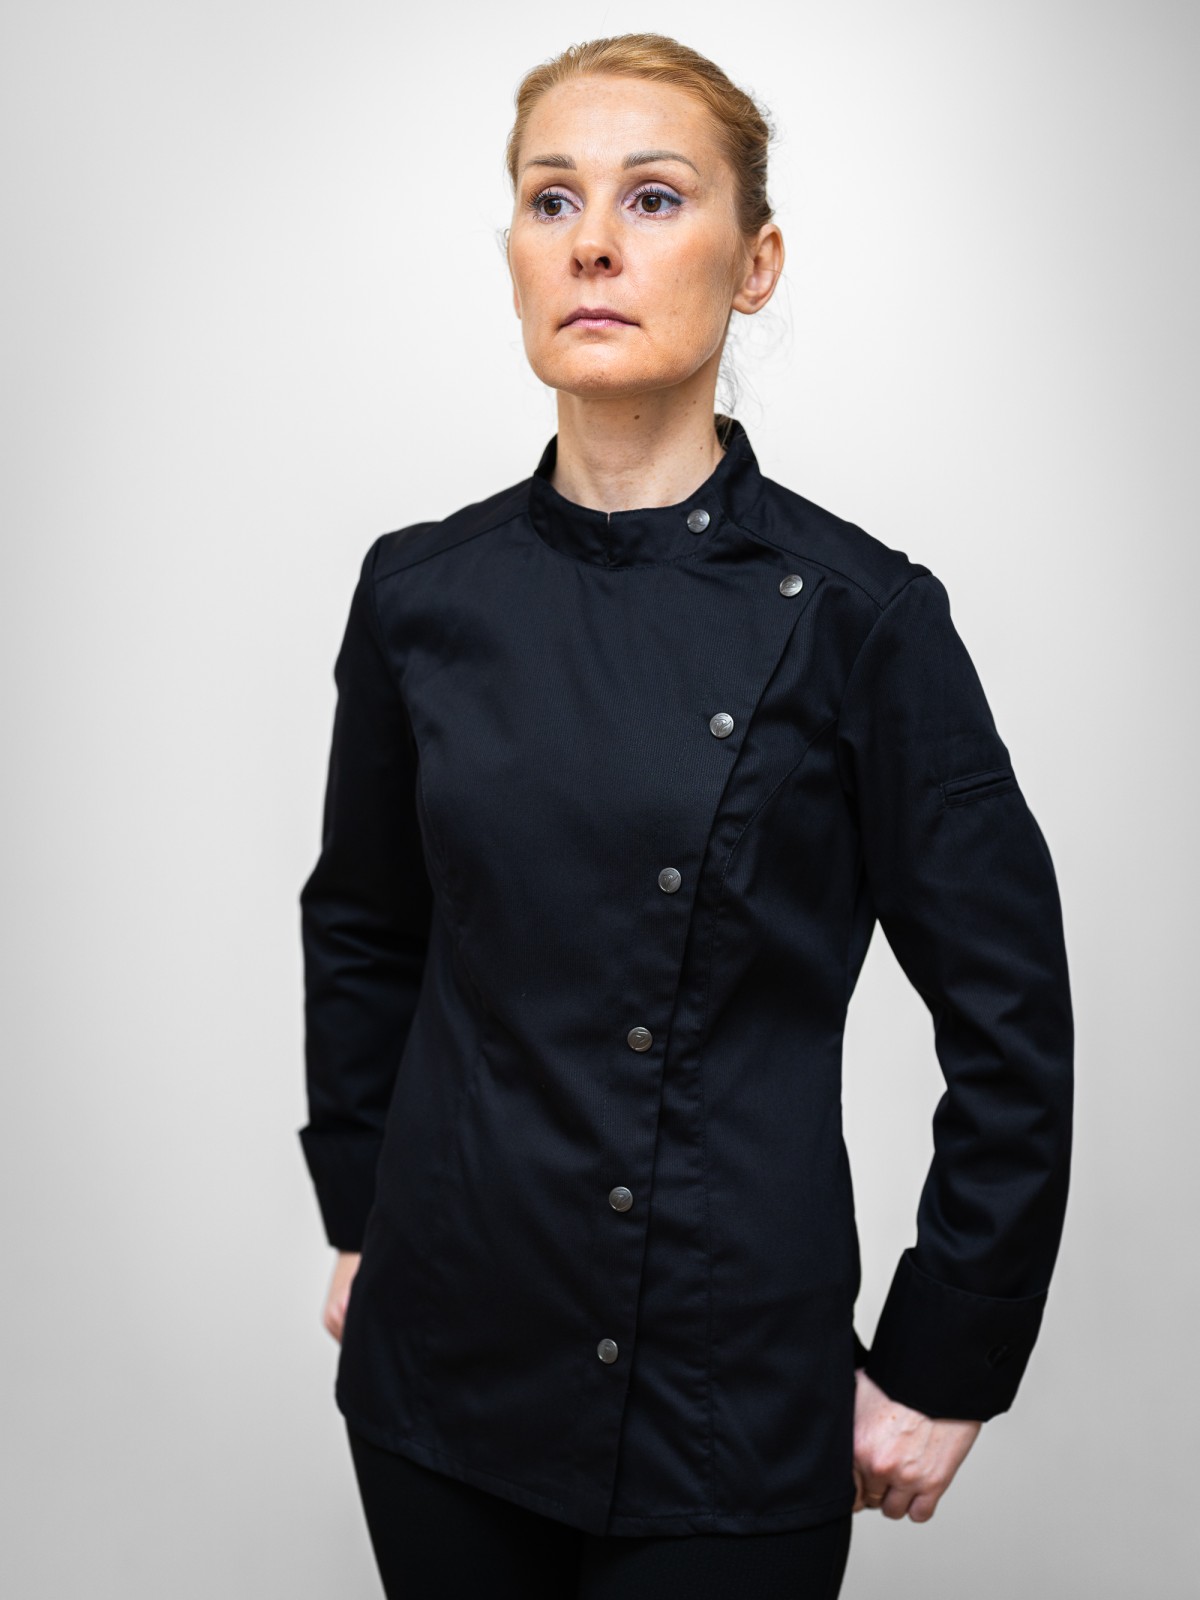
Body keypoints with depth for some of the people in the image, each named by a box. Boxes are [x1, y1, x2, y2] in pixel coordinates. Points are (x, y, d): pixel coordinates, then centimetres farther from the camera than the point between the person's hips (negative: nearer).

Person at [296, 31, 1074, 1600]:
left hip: (736, 1399, -3)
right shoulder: (424, 590, -2)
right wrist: (360, 1223, 13)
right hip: (446, 1352, 3)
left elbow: (1011, 1028, -7)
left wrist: (941, 1369, -4)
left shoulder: (854, 613, -12)